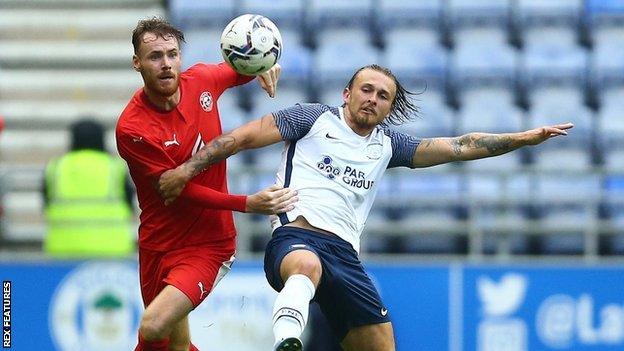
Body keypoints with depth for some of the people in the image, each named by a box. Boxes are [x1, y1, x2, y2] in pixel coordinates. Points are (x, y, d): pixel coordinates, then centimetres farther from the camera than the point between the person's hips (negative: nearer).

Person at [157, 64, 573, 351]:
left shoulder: (387, 145, 23)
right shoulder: (314, 119, 11)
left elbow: (458, 147, 22)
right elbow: (245, 136, 7)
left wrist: (524, 138, 16)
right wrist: (187, 168, -3)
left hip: (345, 255, 6)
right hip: (296, 236, -6)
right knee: (307, 265, -43)